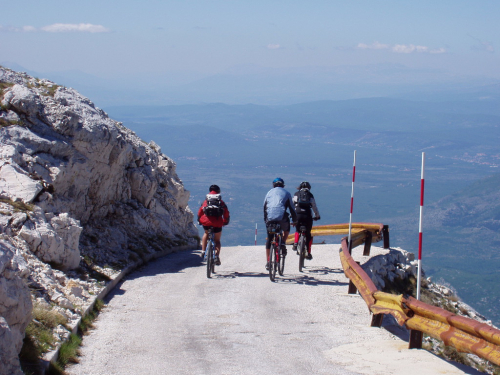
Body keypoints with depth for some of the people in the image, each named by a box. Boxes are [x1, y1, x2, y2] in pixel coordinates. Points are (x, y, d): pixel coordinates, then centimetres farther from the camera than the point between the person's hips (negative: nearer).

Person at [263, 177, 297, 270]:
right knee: (286, 229, 33)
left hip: (270, 218, 1)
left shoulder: (269, 193, 21)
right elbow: (291, 208, 16)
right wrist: (294, 220, 27)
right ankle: (283, 243, 8)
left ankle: (268, 262, 10)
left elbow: (264, 207, 22)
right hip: (282, 217, -1)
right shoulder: (286, 193, 15)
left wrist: (265, 219, 32)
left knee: (269, 239, 13)